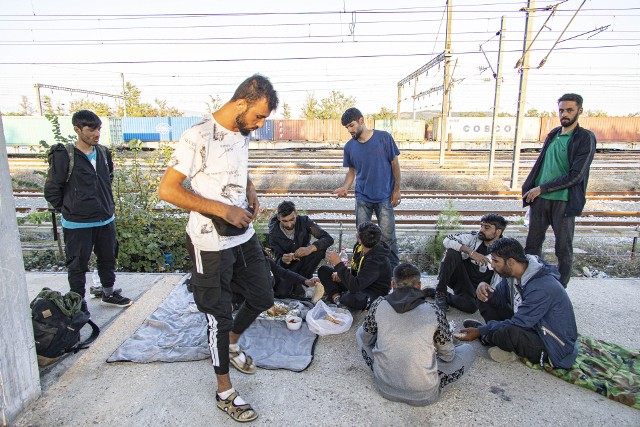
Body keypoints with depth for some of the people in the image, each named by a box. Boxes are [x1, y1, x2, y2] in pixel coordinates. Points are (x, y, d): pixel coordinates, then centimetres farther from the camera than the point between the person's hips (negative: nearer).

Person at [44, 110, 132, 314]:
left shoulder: (104, 153, 3)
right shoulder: (64, 156, -14)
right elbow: (51, 190, -7)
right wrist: (69, 210, -1)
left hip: (106, 220, 5)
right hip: (77, 225, -5)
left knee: (108, 259, 19)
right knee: (77, 266, 9)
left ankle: (109, 293, 39)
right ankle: (79, 303, 27)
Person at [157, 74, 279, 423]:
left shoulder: (242, 134, 5)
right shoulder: (199, 137, -20)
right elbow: (167, 190, -20)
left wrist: (250, 191, 2)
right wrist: (222, 210, -24)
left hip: (244, 236, 8)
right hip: (210, 244, -7)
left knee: (263, 297, 17)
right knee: (219, 315, 7)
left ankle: (231, 343, 47)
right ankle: (225, 392, 30)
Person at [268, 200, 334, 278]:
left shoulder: (304, 221, -18)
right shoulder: (274, 234, -18)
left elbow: (328, 239, -27)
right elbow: (278, 261, -15)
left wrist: (310, 248, -45)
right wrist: (283, 260, -41)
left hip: (305, 260, 1)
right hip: (289, 266, -1)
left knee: (321, 248, -28)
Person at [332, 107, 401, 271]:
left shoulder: (384, 138, -9)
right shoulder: (349, 146, 0)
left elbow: (395, 163, -2)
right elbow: (352, 170, 9)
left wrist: (396, 189, -3)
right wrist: (345, 188, -9)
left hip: (384, 197, -3)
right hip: (362, 198, 3)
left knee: (388, 236, -3)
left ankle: (393, 269, 13)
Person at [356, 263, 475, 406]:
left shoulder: (379, 305, -7)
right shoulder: (434, 312, -10)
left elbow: (365, 339, 10)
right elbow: (448, 356, 3)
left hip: (384, 387, 2)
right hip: (424, 395, -2)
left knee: (360, 332, 23)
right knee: (468, 350, 17)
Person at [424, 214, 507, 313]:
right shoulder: (474, 237, -4)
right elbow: (447, 240, -18)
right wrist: (470, 252, -28)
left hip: (474, 288, 0)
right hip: (458, 277, 1)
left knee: (470, 306, -35)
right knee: (452, 252, -28)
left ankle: (434, 292, -8)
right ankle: (440, 292, -16)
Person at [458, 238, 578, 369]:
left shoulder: (541, 288, -31)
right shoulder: (511, 274, -6)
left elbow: (518, 323, -29)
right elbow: (501, 300, 3)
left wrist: (480, 331, -24)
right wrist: (487, 292, -20)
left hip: (556, 347, -8)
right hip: (531, 326, 8)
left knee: (509, 333, -36)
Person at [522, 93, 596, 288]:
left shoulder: (586, 138, -7)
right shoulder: (553, 135, 12)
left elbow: (575, 176, -15)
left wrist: (542, 188, -13)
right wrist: (530, 189, 9)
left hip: (564, 201, -6)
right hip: (540, 199, 6)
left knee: (564, 249, 5)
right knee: (532, 244, 11)